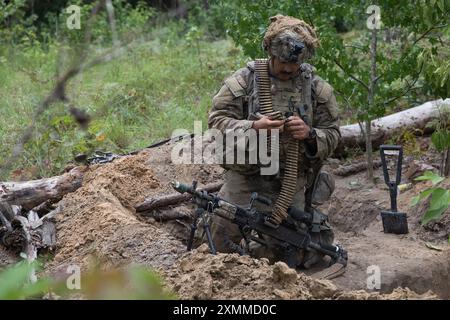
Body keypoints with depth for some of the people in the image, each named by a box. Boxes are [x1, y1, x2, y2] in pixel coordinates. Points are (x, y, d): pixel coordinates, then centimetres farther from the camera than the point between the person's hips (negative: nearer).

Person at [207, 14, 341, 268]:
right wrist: (253, 127, -25)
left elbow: (333, 136, 3)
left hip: (290, 184, 1)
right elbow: (217, 120, -9)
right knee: (223, 247, 5)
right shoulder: (244, 81, -6)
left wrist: (309, 134, -20)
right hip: (244, 178, 0)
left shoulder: (318, 88, 0)